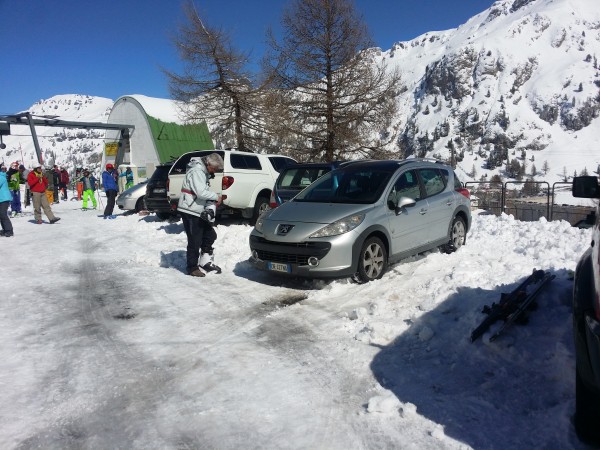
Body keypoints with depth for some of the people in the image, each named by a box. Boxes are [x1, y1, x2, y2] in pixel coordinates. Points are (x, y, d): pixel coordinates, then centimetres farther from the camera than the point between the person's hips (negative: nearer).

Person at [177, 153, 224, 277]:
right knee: (194, 241, -4)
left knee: (209, 235, 13)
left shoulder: (203, 171, 14)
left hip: (198, 211, 10)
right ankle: (192, 268, 8)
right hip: (189, 211, -10)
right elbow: (201, 192, -27)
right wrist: (216, 196, -14)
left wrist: (212, 199, 3)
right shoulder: (196, 171, -18)